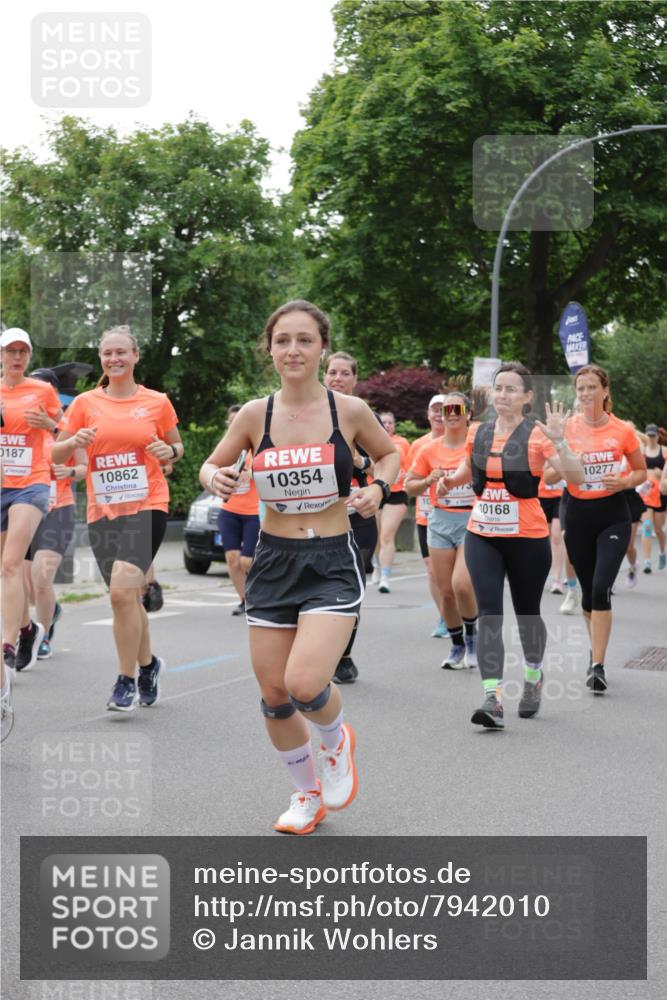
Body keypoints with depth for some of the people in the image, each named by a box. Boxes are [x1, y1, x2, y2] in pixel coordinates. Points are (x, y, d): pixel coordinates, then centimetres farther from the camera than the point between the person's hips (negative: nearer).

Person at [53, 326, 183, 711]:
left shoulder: (157, 402, 1)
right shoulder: (85, 403, 5)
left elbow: (177, 446, 15)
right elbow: (56, 455, 8)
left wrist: (169, 452, -8)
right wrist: (74, 441, -13)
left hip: (147, 505, -3)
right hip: (102, 510, 3)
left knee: (122, 591, -19)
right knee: (127, 596, 11)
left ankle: (127, 680, -6)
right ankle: (148, 664, 35)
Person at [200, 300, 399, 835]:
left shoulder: (350, 410, -5)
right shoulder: (255, 414, -1)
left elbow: (390, 454, 13)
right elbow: (212, 465, 11)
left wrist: (378, 487, -7)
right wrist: (214, 478, -12)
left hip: (333, 564, -3)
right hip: (273, 562, 3)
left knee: (304, 684, -20)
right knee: (274, 694, 7)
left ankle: (337, 741, 17)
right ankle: (308, 794, 33)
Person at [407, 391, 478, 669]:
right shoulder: (429, 450, 5)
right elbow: (409, 486, 12)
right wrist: (429, 481, -7)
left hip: (473, 521, -3)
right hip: (441, 523, 3)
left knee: (461, 584, -20)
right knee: (445, 591, 4)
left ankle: (472, 633, 8)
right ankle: (457, 646, 24)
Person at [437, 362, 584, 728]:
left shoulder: (537, 435, -9)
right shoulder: (477, 433, 4)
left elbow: (575, 478, -18)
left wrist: (559, 441, -30)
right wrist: (449, 480, 3)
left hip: (527, 539, -3)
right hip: (481, 537, 3)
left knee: (526, 614, 13)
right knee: (489, 615, -10)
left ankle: (533, 677, 40)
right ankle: (493, 699, -16)